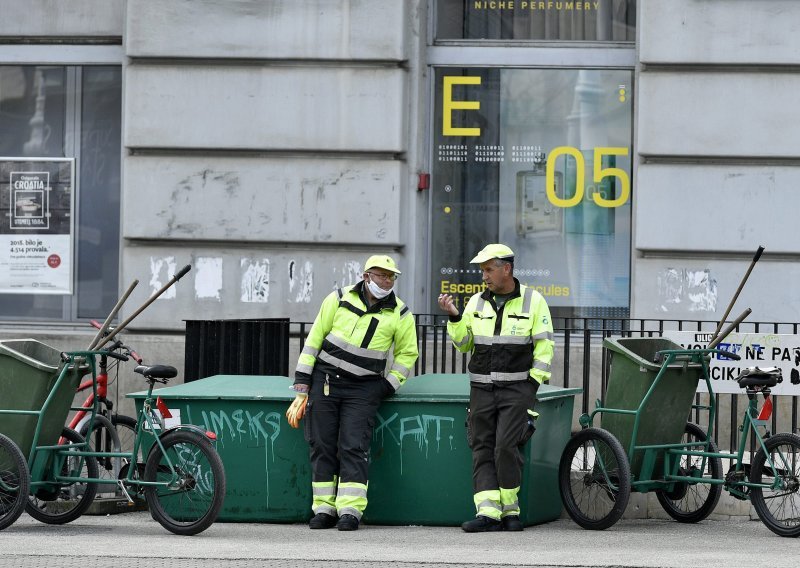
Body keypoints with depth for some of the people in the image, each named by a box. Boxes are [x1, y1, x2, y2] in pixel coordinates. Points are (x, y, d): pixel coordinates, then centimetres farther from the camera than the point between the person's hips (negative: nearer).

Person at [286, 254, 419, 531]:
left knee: (354, 447, -11)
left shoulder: (400, 314, 1)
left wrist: (387, 387, -1)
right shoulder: (340, 299, 0)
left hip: (363, 388, -1)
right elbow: (314, 339, 3)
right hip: (325, 380, 1)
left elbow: (407, 353, 12)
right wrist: (302, 388, 0)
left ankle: (350, 510, -11)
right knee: (322, 446, 0)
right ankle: (324, 509, 6)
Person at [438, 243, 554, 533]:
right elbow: (463, 343, 13)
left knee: (506, 447, -15)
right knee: (482, 451, -4)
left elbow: (544, 346, 0)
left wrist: (534, 384, -7)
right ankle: (488, 512, -9)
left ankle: (509, 509, -2)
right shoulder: (477, 302, 11)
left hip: (517, 387, -4)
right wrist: (453, 317, -3)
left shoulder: (532, 301, 1)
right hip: (483, 387, 4)